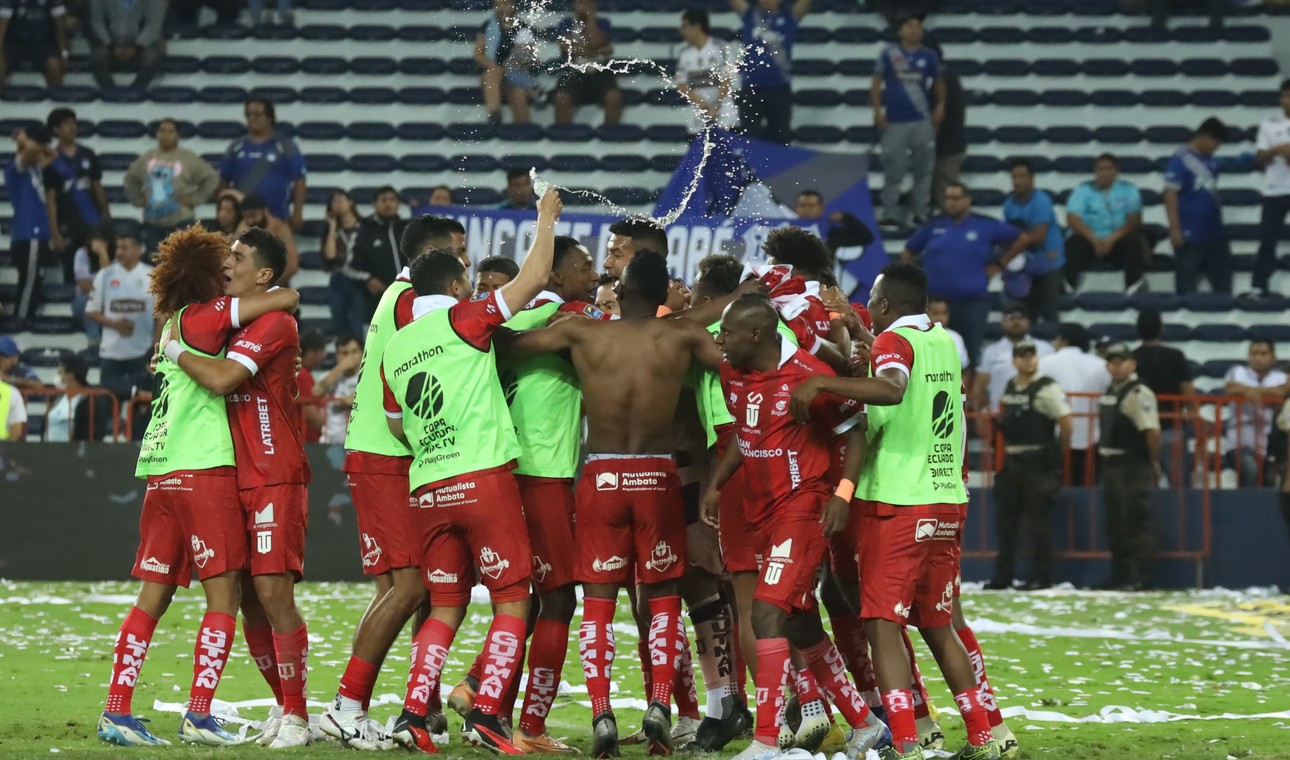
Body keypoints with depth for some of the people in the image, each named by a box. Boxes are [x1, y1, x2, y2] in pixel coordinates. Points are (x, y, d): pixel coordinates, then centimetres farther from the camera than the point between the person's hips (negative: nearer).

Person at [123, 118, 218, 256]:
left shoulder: (188, 158, -4)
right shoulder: (147, 158, 9)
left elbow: (211, 178, -1)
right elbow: (131, 179, 23)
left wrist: (195, 199, -5)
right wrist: (138, 199, 10)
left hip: (181, 220, -4)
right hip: (153, 222, 4)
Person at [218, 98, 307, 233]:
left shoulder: (286, 146, 2)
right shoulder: (236, 148, 10)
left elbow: (299, 181, 0)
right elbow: (224, 182, 15)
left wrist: (297, 213, -5)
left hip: (276, 219, -3)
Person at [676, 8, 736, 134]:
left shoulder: (719, 48, -7)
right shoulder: (684, 54, 7)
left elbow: (726, 81, -9)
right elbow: (681, 86, 4)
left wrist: (715, 108, -14)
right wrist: (701, 103, -11)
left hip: (722, 109, -5)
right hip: (697, 113, 5)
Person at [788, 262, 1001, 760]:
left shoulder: (894, 340, -10)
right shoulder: (944, 341, 13)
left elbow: (892, 389, -32)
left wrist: (820, 383, -29)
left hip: (897, 504, -7)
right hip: (948, 501, 7)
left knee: (883, 623, -7)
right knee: (938, 625, 17)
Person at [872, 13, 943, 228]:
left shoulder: (929, 56, 5)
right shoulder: (889, 54, 0)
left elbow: (938, 83, 17)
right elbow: (876, 83, 3)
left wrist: (940, 106, 4)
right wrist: (877, 110, -5)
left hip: (923, 121, 2)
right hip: (895, 121, -2)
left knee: (923, 170, 5)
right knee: (893, 170, 2)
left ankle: (920, 213, 15)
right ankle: (890, 214, 10)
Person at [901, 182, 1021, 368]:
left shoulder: (987, 226, 1)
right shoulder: (934, 226, 7)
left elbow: (1020, 240, 10)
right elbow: (908, 253, 20)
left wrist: (998, 265, 6)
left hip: (973, 302, -2)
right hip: (935, 301, 2)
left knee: (970, 353, -1)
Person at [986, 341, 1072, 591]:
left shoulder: (1047, 388, -11)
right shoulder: (1009, 388, 12)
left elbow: (1065, 422, -13)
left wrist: (1058, 454, -3)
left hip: (1038, 464, -8)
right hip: (1012, 462, 8)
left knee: (1039, 520, -4)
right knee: (1006, 520, 9)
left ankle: (1042, 577, 1)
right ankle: (1003, 575, 15)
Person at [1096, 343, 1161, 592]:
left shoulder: (1139, 394, -14)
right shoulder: (1110, 392, 14)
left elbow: (1152, 430, -20)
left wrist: (1153, 462, -14)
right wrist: (1104, 453, 17)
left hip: (1133, 466, -9)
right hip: (1111, 464, 9)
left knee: (1135, 522, -8)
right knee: (1114, 524, 13)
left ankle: (1141, 576, -5)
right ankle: (1120, 574, 20)